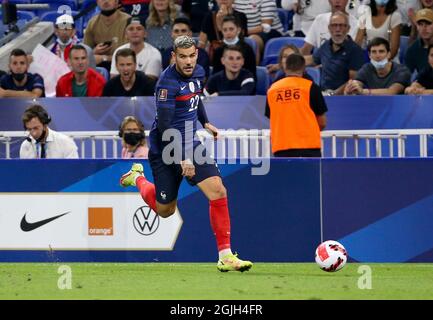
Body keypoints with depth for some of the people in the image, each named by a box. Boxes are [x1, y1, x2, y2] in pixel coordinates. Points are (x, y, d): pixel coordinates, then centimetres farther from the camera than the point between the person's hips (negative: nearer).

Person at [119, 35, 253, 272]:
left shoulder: (198, 72, 1)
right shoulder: (167, 82, -23)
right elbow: (164, 126, -25)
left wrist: (205, 123, 32)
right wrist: (181, 159, -28)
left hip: (190, 145, 6)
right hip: (166, 149, -6)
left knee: (218, 191, -15)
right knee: (165, 210, 9)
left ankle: (225, 257, -12)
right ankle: (138, 178, 42)